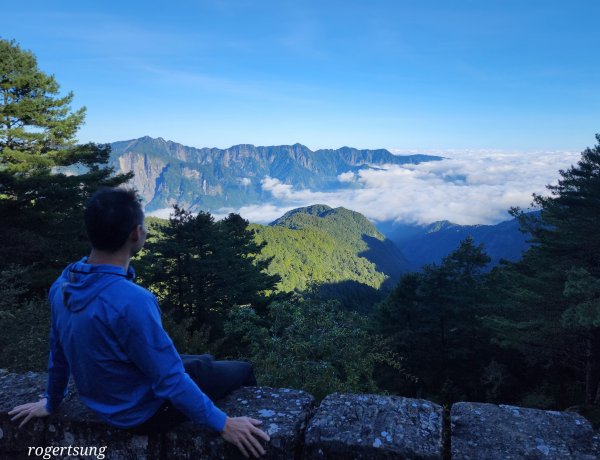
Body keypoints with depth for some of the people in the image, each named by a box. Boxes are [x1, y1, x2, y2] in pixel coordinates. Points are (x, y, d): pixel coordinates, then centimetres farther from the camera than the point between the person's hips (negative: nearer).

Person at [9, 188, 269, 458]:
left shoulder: (62, 285, -11)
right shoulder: (131, 302, -37)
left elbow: (58, 353, 3)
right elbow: (170, 380, -30)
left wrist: (51, 403, 20)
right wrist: (223, 424, -18)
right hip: (142, 412, -7)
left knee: (205, 363, 25)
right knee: (241, 371, 10)